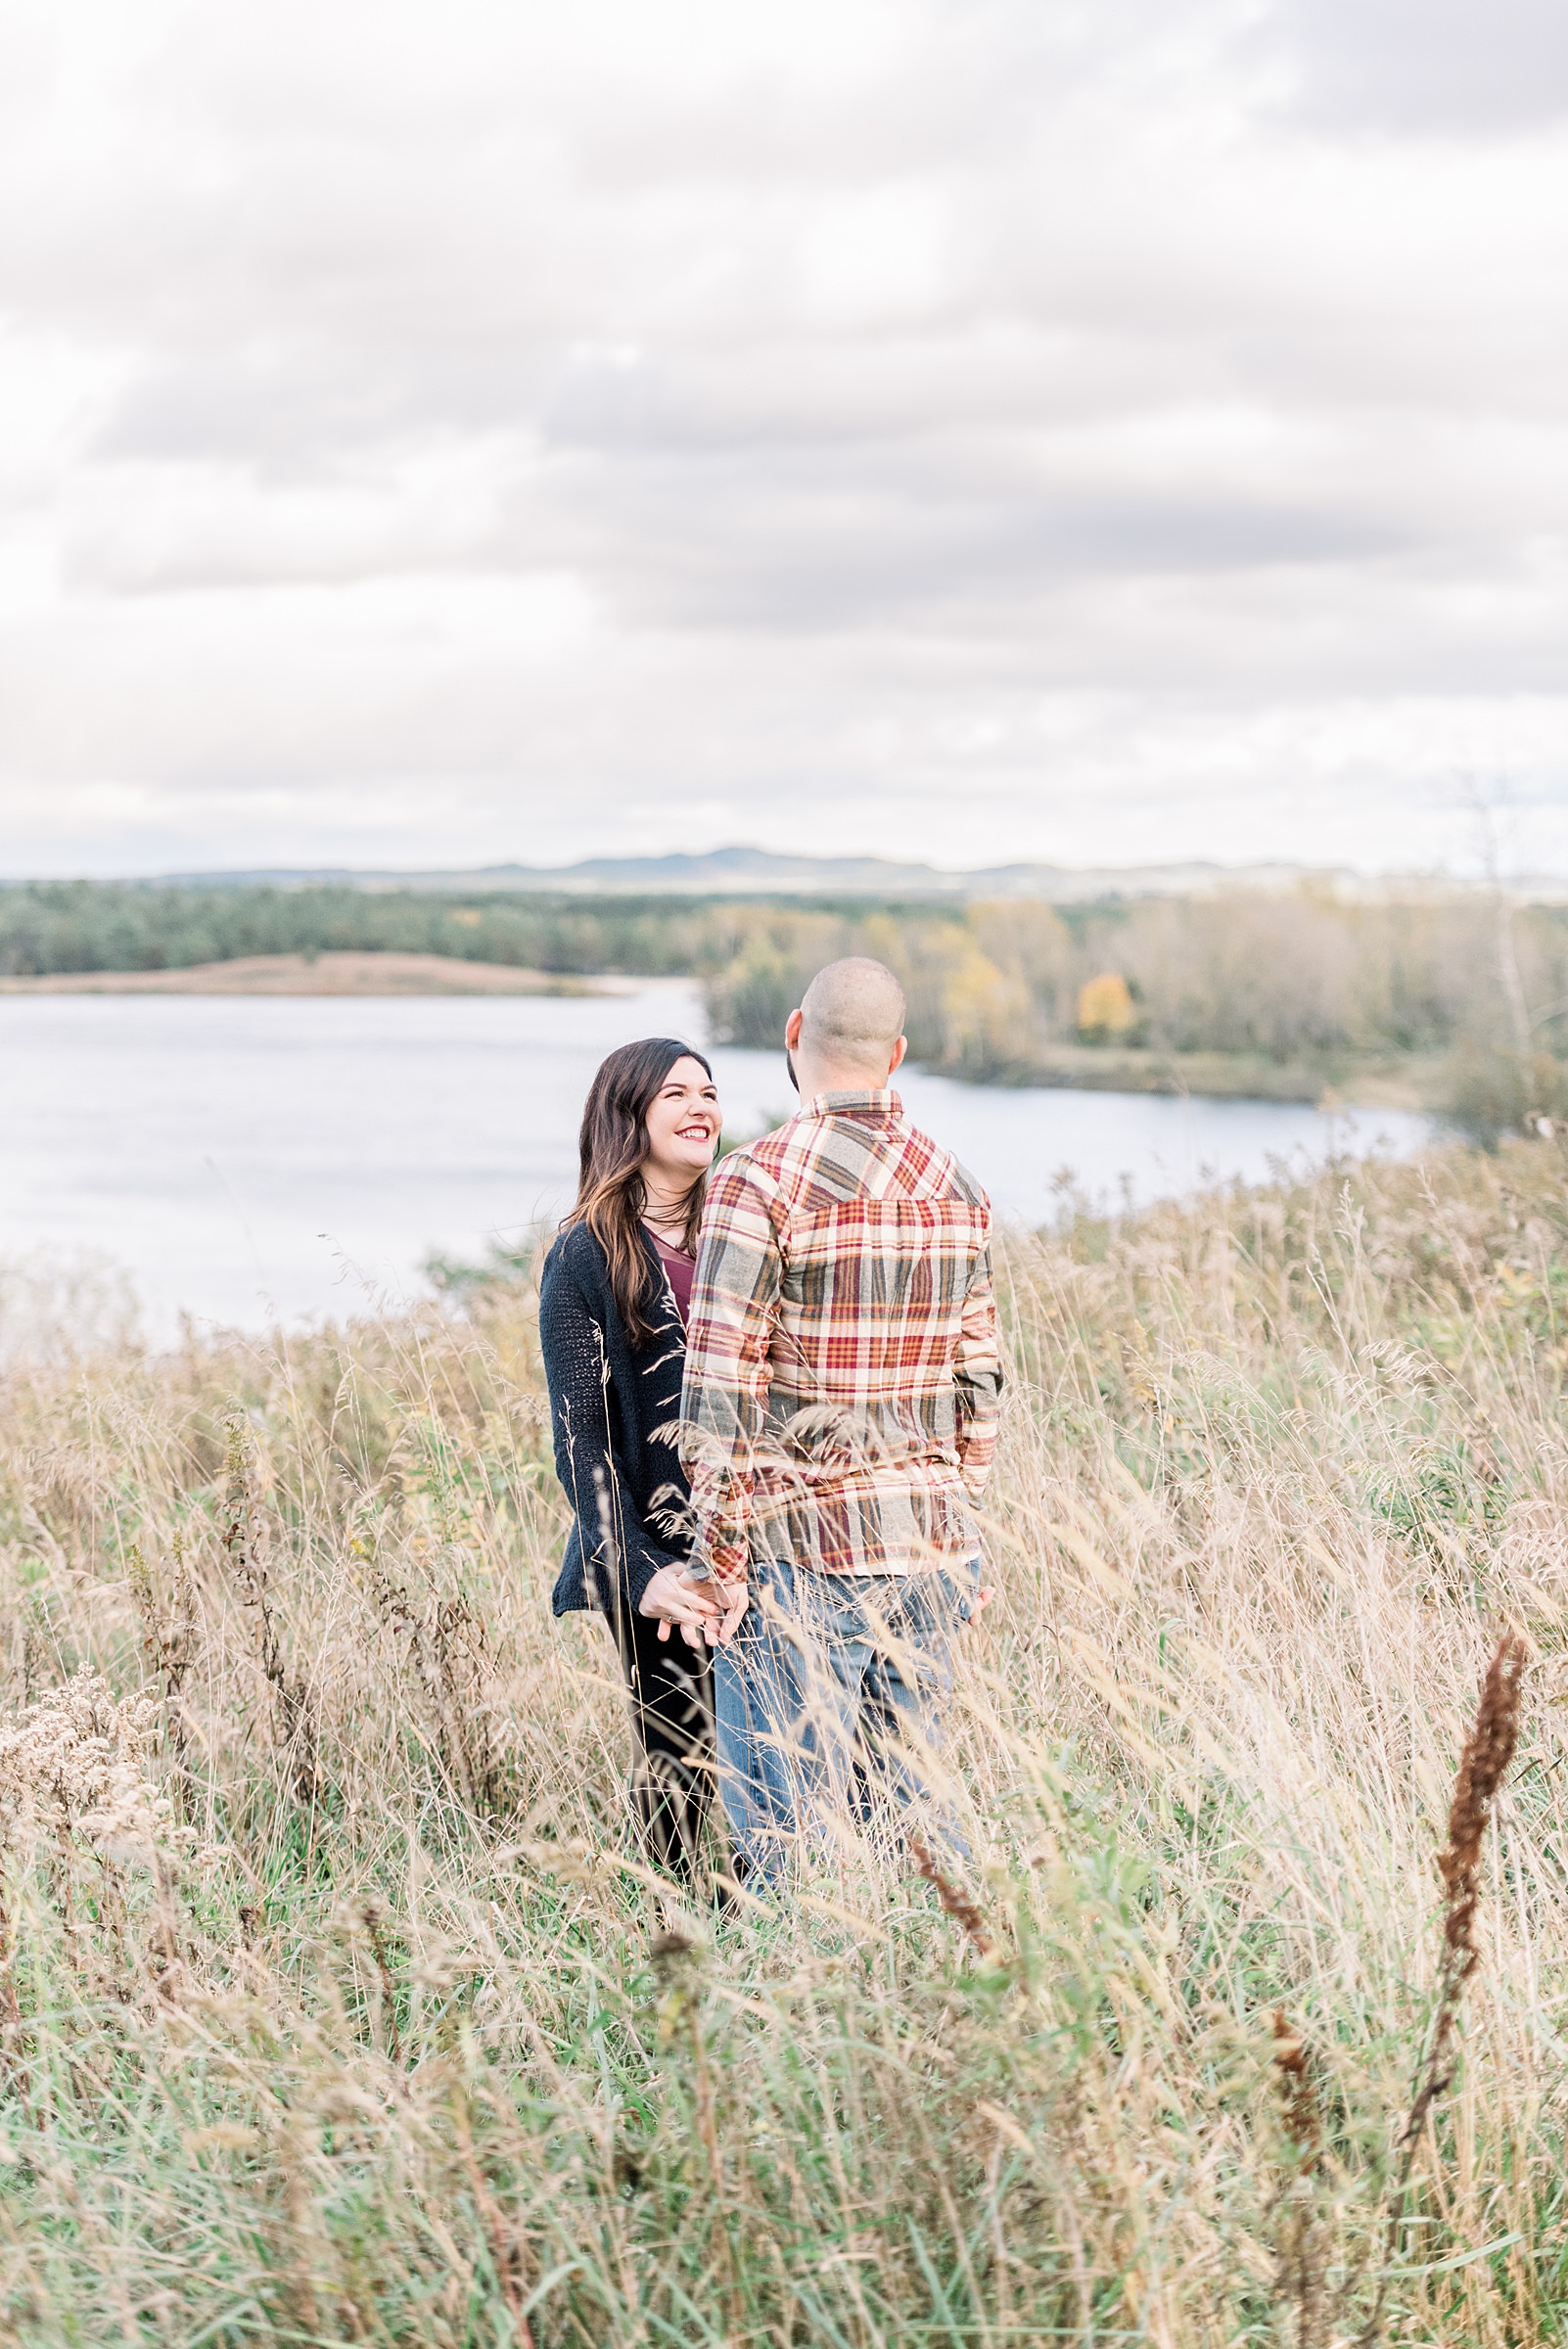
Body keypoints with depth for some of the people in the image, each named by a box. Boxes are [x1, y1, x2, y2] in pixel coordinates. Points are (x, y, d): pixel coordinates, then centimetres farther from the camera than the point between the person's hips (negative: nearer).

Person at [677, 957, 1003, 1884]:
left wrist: (719, 1561, -6)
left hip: (801, 1550, -6)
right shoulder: (956, 1189, 8)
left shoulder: (760, 1182, -11)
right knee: (910, 1799, 14)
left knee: (789, 1831, 0)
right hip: (927, 1548, 6)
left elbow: (720, 1393, -13)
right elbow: (979, 1385, 12)